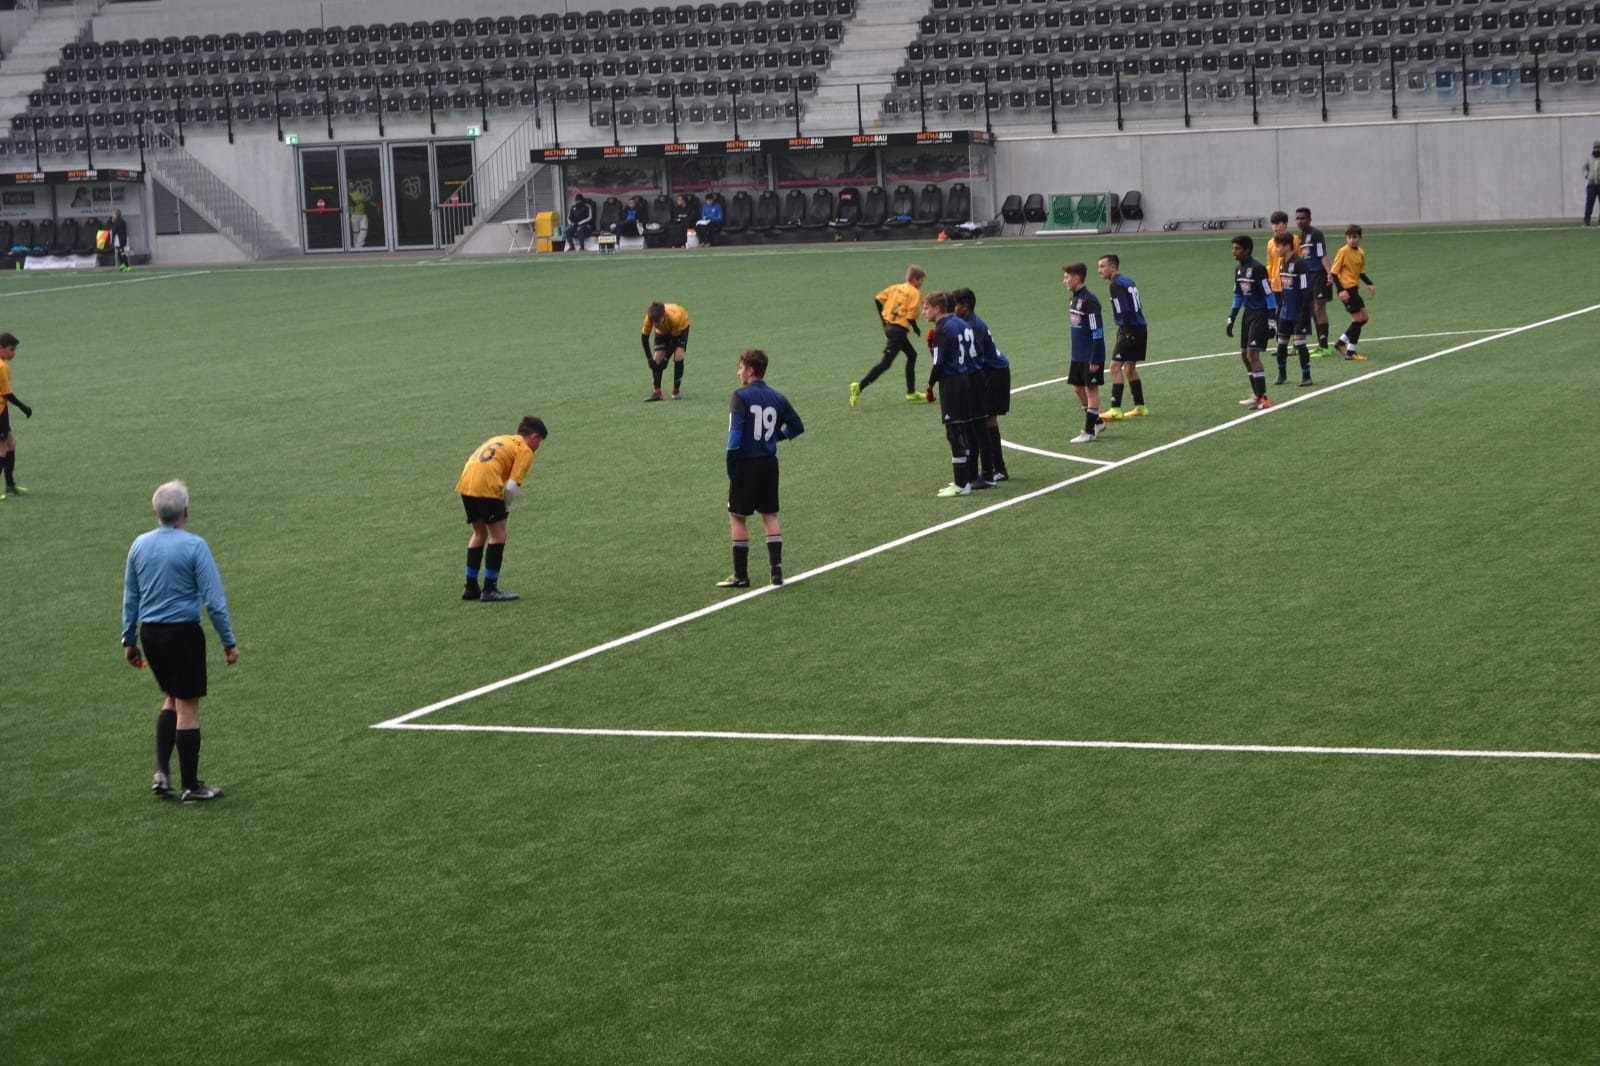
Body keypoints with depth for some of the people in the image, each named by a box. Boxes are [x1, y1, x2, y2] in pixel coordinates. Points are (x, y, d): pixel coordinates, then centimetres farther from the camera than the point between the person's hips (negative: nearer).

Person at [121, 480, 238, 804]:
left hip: (150, 633, 6)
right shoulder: (194, 546, -13)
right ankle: (191, 786, 7)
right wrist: (229, 642, -6)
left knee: (171, 699, 21)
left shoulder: (139, 545, 3)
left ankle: (162, 772, 11)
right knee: (187, 706, 2)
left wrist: (129, 639, 19)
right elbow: (214, 600, -13)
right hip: (183, 632, -6)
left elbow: (130, 597, 10)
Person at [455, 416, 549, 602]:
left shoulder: (502, 439, 29)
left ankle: (471, 587, 25)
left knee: (480, 533, 21)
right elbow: (511, 487, -6)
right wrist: (504, 510, 10)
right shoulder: (525, 450, 6)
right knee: (498, 534, 3)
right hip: (486, 485, -8)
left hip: (465, 482, 8)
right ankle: (489, 590, 2)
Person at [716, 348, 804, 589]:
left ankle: (741, 575, 4)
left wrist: (730, 463, -13)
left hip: (746, 463, -5)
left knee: (737, 517, 4)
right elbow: (797, 427, 9)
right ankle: (776, 569, 10)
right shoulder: (777, 398, 5)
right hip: (770, 463, 5)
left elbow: (735, 430, -19)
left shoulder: (741, 396, -12)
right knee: (770, 516, 14)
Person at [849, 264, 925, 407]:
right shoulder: (915, 293, -10)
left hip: (889, 325, 9)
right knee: (885, 363, -9)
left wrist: (883, 320, 15)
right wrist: (917, 330, 1)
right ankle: (860, 386, -17)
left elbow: (878, 299, 6)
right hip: (899, 330, -9)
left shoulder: (896, 287, 10)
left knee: (912, 355, 22)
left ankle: (911, 393, 26)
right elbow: (911, 316, -17)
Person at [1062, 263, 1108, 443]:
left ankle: (1090, 431, 4)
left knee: (1091, 388, -1)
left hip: (1091, 356, -9)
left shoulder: (1089, 301, -18)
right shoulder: (1073, 298, 9)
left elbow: (1097, 332, -19)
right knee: (1078, 387, 13)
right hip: (1078, 355, 9)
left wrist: (1095, 359, -20)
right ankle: (1097, 422, 28)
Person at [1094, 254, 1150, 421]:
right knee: (1129, 367, 19)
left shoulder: (1117, 284, -13)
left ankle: (1115, 410, -15)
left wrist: (1127, 334, -22)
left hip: (1130, 330, -10)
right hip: (1140, 327, 10)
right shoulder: (1129, 281, 16)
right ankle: (1140, 407, 24)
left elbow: (1125, 311, -20)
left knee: (1115, 366, -11)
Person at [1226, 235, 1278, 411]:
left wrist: (1272, 320, -19)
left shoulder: (1257, 269, -17)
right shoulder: (1238, 269, 9)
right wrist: (1231, 319, 17)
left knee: (1252, 354, -15)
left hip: (1260, 315, -9)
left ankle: (1262, 399, -13)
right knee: (1244, 354, 13)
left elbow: (1269, 294, -17)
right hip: (1248, 313, 9)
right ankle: (1257, 394, 25)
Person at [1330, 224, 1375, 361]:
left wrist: (1369, 284, 3)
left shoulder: (1360, 253, 9)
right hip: (1346, 290, -8)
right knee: (1358, 318, -10)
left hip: (1354, 288, 8)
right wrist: (1341, 290, -21)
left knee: (1363, 317, 12)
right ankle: (1350, 351, -3)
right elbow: (1334, 272, -12)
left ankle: (1341, 342, 22)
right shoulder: (1343, 252, -12)